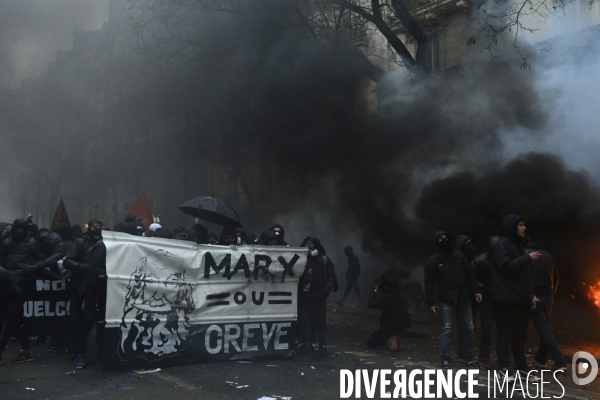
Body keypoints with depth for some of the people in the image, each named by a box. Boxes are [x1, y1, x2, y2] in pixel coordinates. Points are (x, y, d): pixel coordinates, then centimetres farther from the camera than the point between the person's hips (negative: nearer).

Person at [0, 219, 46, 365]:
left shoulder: (31, 242, 7)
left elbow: (42, 260, 7)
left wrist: (35, 267, -15)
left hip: (23, 285, -4)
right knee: (16, 319, 7)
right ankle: (26, 351, 15)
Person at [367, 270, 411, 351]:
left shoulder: (387, 297, -25)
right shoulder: (397, 293, 2)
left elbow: (370, 304, -19)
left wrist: (376, 291, -8)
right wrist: (378, 293, 7)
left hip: (392, 326, -8)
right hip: (401, 324, 8)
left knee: (370, 342, 4)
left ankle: (389, 340, -15)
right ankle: (394, 339, 13)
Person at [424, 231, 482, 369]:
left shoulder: (458, 255, 8)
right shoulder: (433, 261, -2)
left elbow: (470, 274, 11)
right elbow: (429, 283, -3)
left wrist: (476, 290, 3)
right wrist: (431, 302, -7)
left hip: (463, 299, 4)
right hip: (447, 300, -3)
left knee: (468, 328, 8)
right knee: (447, 329, -3)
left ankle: (470, 358, 19)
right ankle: (446, 359, 5)